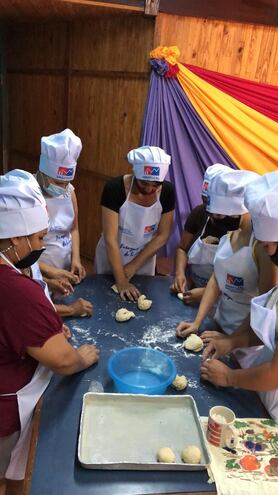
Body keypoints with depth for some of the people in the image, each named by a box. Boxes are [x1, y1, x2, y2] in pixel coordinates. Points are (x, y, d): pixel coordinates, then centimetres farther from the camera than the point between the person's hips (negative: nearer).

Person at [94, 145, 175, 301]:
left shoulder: (167, 192, -15)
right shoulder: (115, 188, -25)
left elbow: (162, 235, -9)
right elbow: (110, 239, -25)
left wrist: (133, 267, -14)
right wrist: (121, 281, -26)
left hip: (144, 261, 3)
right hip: (111, 259, -2)